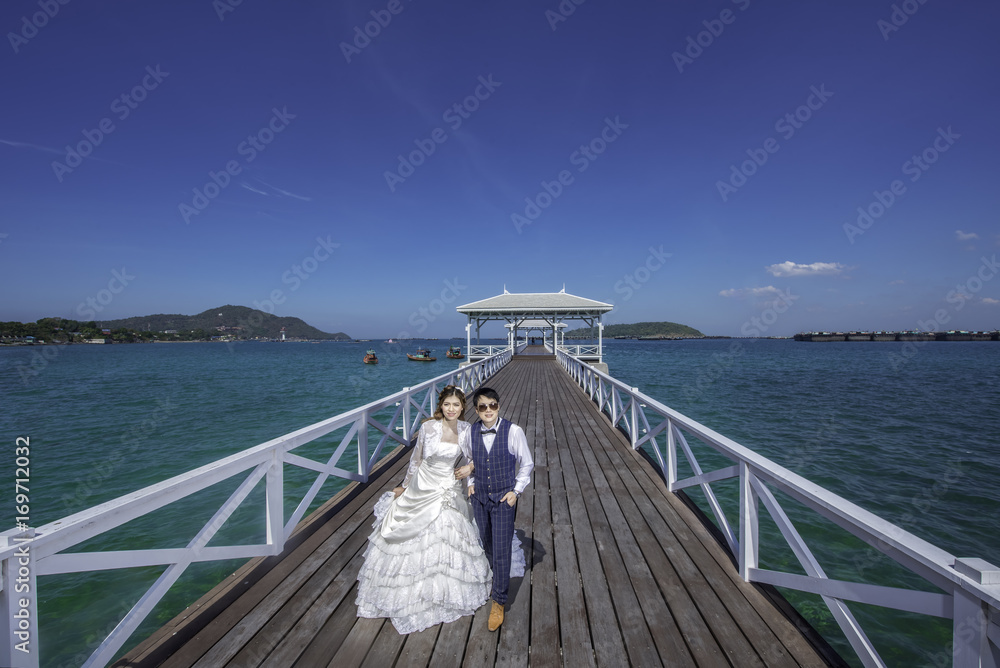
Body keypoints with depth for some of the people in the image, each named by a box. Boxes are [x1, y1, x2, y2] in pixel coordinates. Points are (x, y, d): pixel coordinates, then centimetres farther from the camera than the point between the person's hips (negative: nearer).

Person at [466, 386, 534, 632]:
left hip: (504, 498, -4)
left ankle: (498, 602, 19)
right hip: (480, 496, 4)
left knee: (501, 551, 0)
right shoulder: (471, 431, -9)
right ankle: (498, 579, 48)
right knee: (487, 544, 21)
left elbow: (526, 463, -6)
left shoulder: (513, 431, -18)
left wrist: (516, 491, -8)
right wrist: (471, 482, 3)